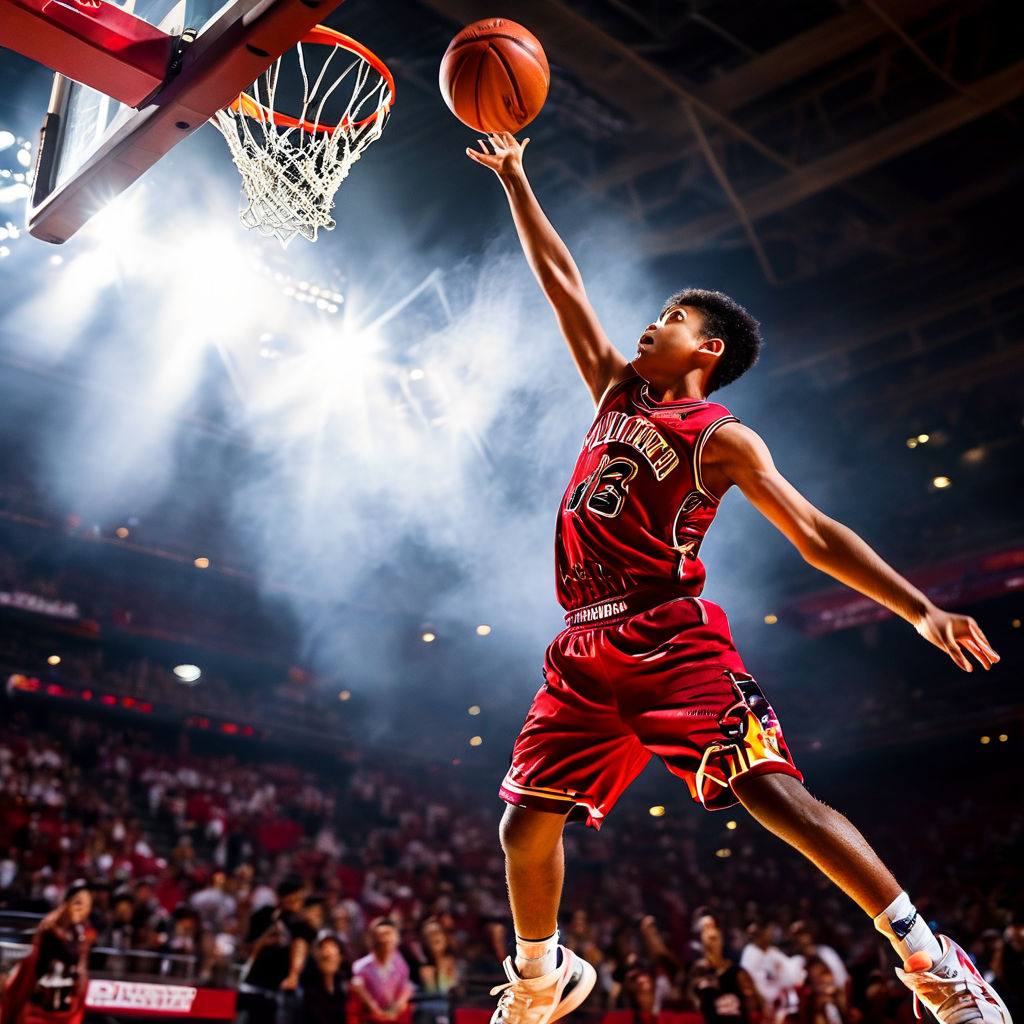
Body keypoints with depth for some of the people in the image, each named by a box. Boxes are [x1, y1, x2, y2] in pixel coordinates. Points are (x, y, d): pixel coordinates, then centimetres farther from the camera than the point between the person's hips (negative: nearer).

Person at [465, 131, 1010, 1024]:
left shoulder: (721, 438, 0)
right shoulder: (617, 391, 18)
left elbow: (815, 534, -3)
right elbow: (562, 282, 22)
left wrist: (921, 610, -12)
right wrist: (515, 181, 26)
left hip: (672, 638, -6)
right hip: (587, 648, 6)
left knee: (770, 791, -20)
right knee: (526, 825, 7)